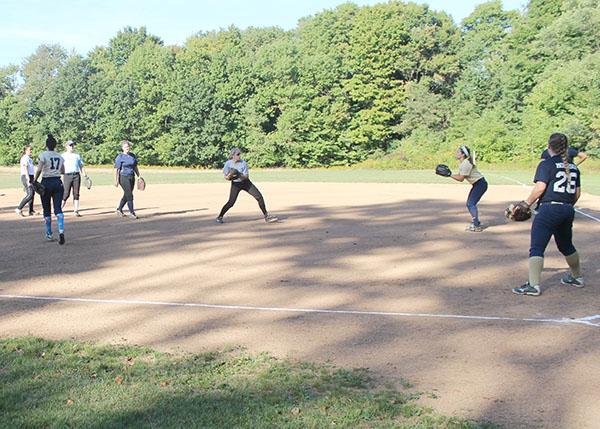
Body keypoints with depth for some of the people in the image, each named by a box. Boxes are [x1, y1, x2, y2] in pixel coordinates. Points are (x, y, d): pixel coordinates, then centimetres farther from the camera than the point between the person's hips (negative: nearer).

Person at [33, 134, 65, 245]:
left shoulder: (43, 155, -6)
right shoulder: (60, 156, 8)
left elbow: (39, 170, -15)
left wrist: (34, 180, -3)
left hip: (46, 183, -3)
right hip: (58, 183, 3)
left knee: (47, 210, 9)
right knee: (58, 209, -2)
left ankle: (49, 234, 15)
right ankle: (61, 231, -24)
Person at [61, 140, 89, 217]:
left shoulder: (77, 155, 19)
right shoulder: (63, 156, 9)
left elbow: (81, 166, 18)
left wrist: (85, 175, 7)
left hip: (77, 175, 3)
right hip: (67, 175, -3)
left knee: (76, 194, 0)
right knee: (66, 194, -8)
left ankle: (76, 211, 2)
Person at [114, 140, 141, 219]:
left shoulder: (133, 156, 12)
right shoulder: (120, 157, -7)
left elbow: (135, 167, 21)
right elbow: (116, 169, -9)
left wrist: (139, 176, 15)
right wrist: (116, 180, -14)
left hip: (132, 177, 7)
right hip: (123, 177, -7)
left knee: (126, 195, 12)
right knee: (129, 195, -9)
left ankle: (119, 210, 28)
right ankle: (132, 213, -3)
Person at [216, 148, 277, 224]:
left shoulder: (243, 163, -13)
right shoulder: (228, 164, -13)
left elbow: (247, 176, -14)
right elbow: (225, 176, -6)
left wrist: (240, 176, -34)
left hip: (246, 182, 2)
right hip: (235, 184, -2)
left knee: (259, 197, -7)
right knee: (231, 202, -14)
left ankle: (266, 216, 3)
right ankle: (220, 217, 9)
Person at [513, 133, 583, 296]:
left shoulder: (546, 164, -6)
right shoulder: (573, 167, 13)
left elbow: (540, 187, -16)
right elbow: (577, 193, 14)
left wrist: (527, 203, -7)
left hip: (549, 209, -7)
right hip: (568, 211, 7)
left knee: (536, 248, -6)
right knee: (566, 246, 26)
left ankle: (534, 285, -14)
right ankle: (577, 277, 40)